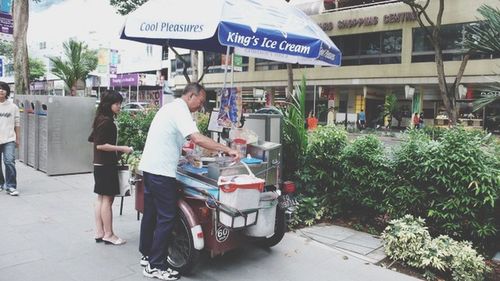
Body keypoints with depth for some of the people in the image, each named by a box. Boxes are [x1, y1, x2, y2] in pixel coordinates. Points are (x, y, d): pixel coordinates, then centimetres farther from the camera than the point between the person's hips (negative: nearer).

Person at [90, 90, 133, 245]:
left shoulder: (101, 119, 13)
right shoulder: (106, 121, -17)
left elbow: (94, 139, 21)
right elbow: (100, 145, -21)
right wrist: (121, 148, -19)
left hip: (100, 164, 10)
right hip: (106, 165, -10)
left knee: (101, 198, 12)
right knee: (107, 199, -3)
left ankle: (99, 233, 18)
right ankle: (108, 235, 5)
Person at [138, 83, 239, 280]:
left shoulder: (171, 107, 17)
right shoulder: (180, 110, -14)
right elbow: (198, 139, -27)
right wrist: (227, 150, -22)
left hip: (149, 167, 10)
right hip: (161, 171, -10)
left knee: (151, 213, 17)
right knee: (166, 218, -4)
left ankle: (147, 255, 30)